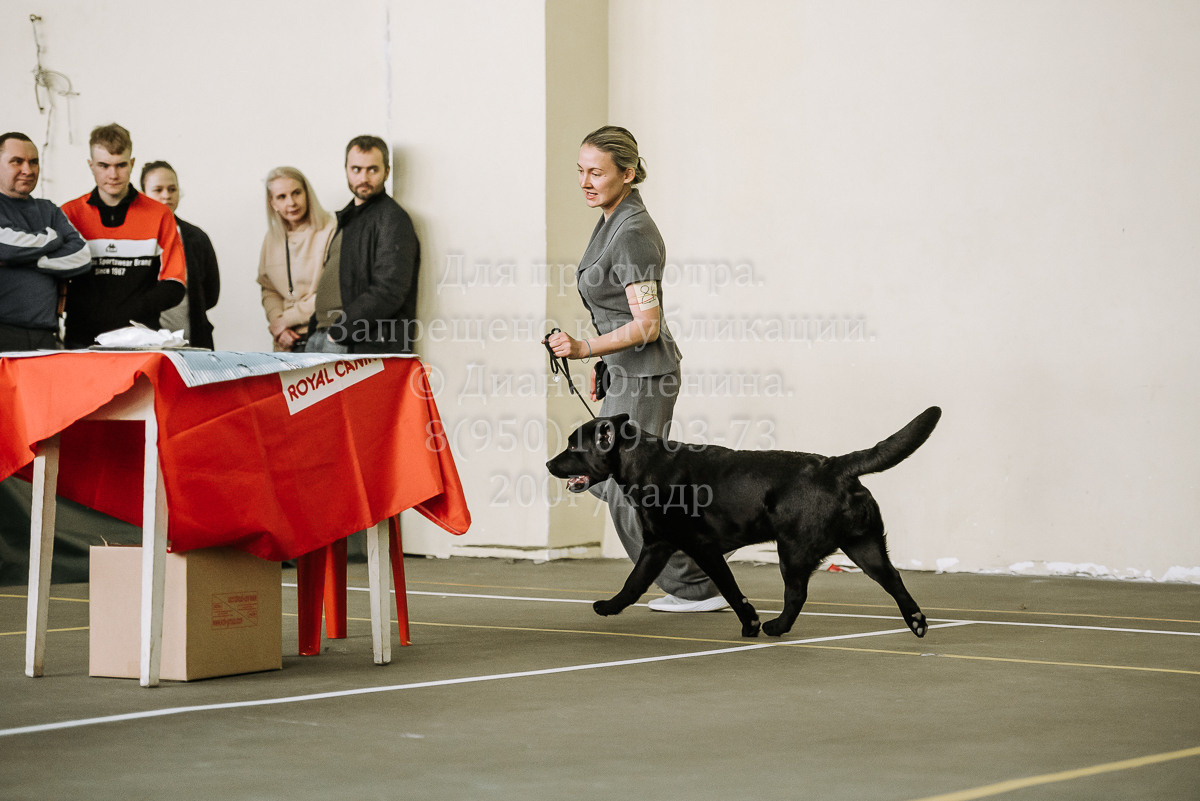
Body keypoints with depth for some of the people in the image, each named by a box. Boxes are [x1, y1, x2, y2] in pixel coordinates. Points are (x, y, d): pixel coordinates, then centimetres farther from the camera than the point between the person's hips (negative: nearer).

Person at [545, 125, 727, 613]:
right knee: (599, 474, 16)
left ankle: (696, 588, 7)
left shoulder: (633, 233, -20)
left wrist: (585, 348, -29)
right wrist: (603, 362, 24)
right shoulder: (611, 222, 10)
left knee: (626, 489, -4)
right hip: (628, 374, 10)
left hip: (645, 376, -10)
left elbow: (646, 325, -23)